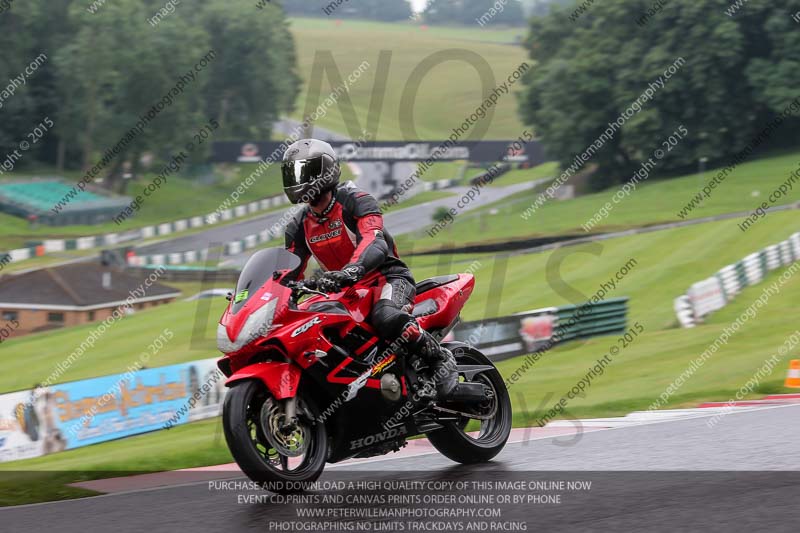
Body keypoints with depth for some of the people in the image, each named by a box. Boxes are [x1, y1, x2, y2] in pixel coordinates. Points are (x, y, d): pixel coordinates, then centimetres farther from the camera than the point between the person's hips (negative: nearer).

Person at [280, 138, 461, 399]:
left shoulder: (355, 201, -14)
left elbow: (375, 241, -31)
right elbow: (290, 271, 13)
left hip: (388, 277, -8)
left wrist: (350, 270, -50)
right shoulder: (299, 226, 8)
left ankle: (440, 358, -23)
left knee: (385, 317, -41)